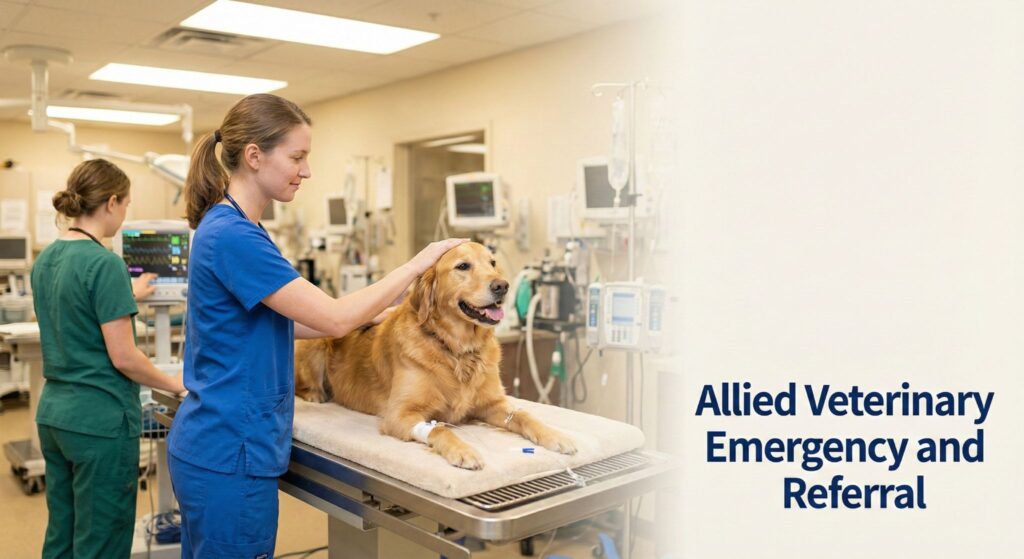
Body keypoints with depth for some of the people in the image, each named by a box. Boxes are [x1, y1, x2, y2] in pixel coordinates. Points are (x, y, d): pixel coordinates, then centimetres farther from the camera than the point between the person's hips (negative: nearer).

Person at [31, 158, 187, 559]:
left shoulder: (46, 259, 7)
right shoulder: (105, 263, -18)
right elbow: (123, 357, -19)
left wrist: (128, 297, 32)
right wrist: (174, 384, -4)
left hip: (53, 412, 9)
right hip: (100, 419, -9)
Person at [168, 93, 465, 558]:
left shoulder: (229, 227, 8)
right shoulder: (233, 236, -22)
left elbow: (275, 321, 15)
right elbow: (335, 318, -23)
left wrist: (378, 317, 9)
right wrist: (416, 264, -12)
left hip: (214, 443, 10)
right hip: (231, 451, -10)